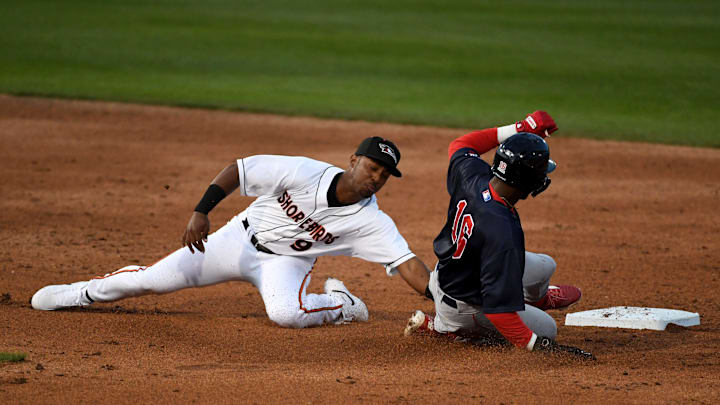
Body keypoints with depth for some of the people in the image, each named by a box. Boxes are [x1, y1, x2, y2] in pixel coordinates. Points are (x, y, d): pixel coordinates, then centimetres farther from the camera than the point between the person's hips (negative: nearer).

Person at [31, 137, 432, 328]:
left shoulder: (372, 221, -21)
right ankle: (80, 293, 20)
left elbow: (408, 264, -26)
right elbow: (237, 169, -19)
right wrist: (201, 211, -24)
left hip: (287, 261, 0)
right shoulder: (304, 173, -26)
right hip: (243, 236, 0)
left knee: (286, 312, -36)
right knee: (156, 278, -3)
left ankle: (339, 304, -4)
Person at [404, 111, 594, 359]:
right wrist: (536, 345, -35)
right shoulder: (503, 232, -42)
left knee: (545, 266, 18)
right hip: (463, 307, -8)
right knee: (547, 329, 11)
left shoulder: (471, 175, -21)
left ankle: (537, 298, 55)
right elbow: (498, 308, -40)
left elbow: (460, 146, 6)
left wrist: (520, 129, 1)